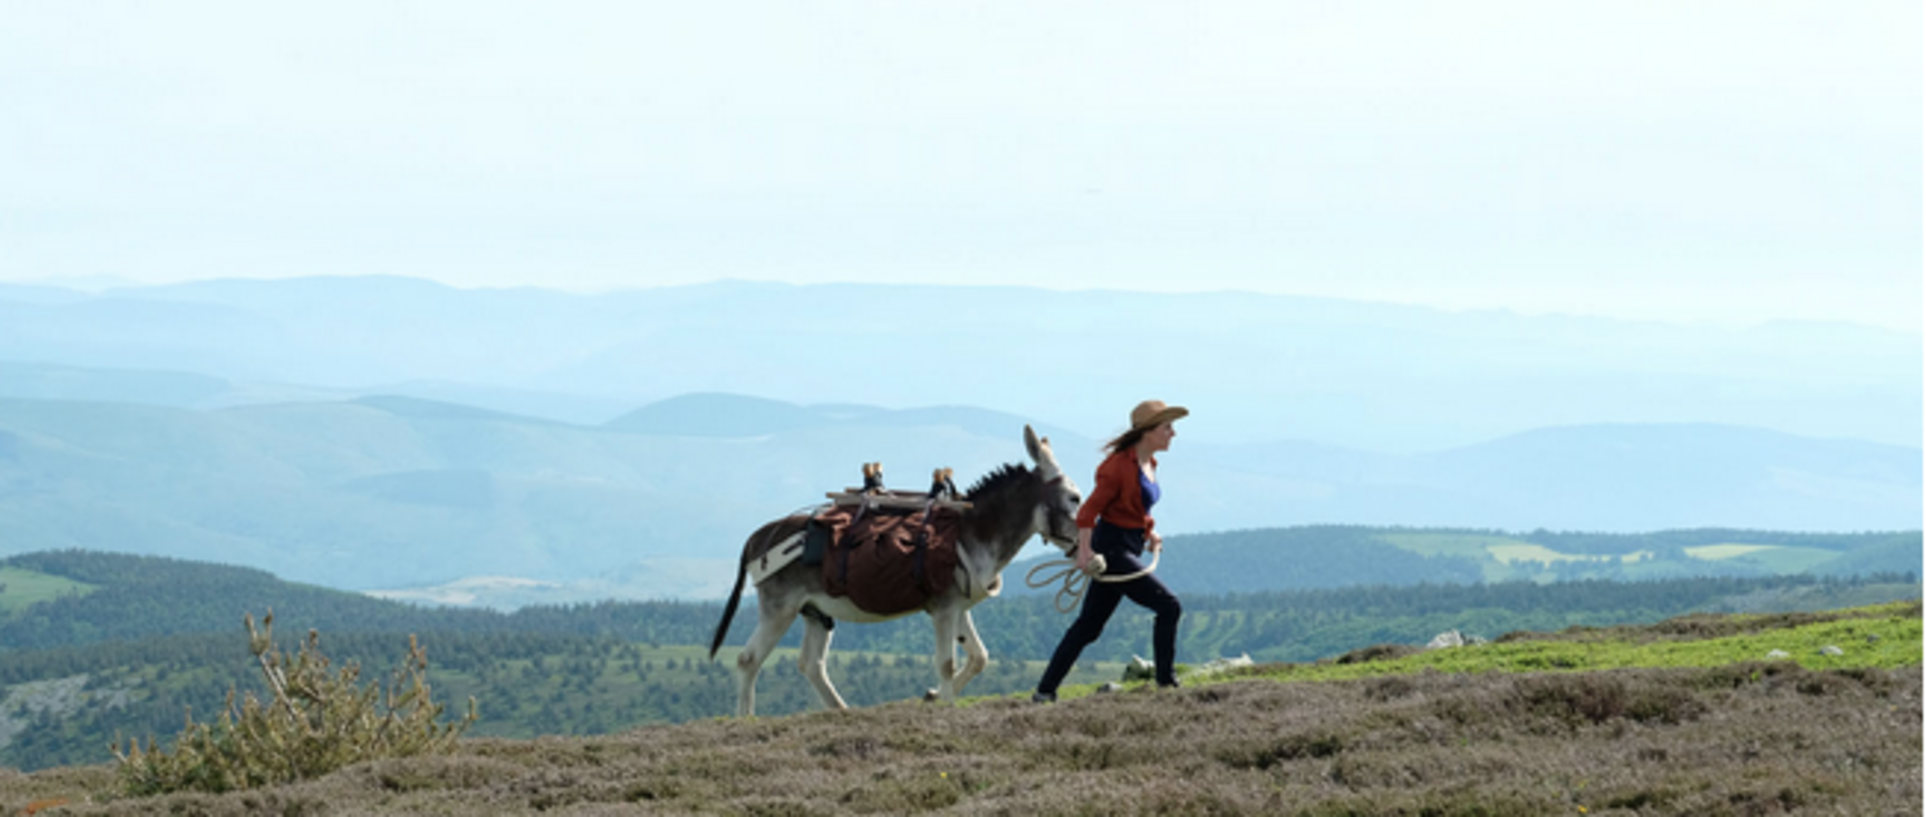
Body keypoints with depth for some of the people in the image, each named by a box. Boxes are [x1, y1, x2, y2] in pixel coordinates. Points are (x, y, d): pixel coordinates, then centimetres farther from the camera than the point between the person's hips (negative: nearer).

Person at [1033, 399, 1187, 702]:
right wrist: (1084, 550, -27)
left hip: (1129, 550, 9)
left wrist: (1150, 532, 10)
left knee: (1089, 625, 11)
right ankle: (1166, 680, -5)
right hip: (1111, 549, -9)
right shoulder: (1120, 465, -16)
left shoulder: (1148, 463, 11)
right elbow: (1089, 510, -19)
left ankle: (1045, 690, 15)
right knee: (1168, 606, -11)